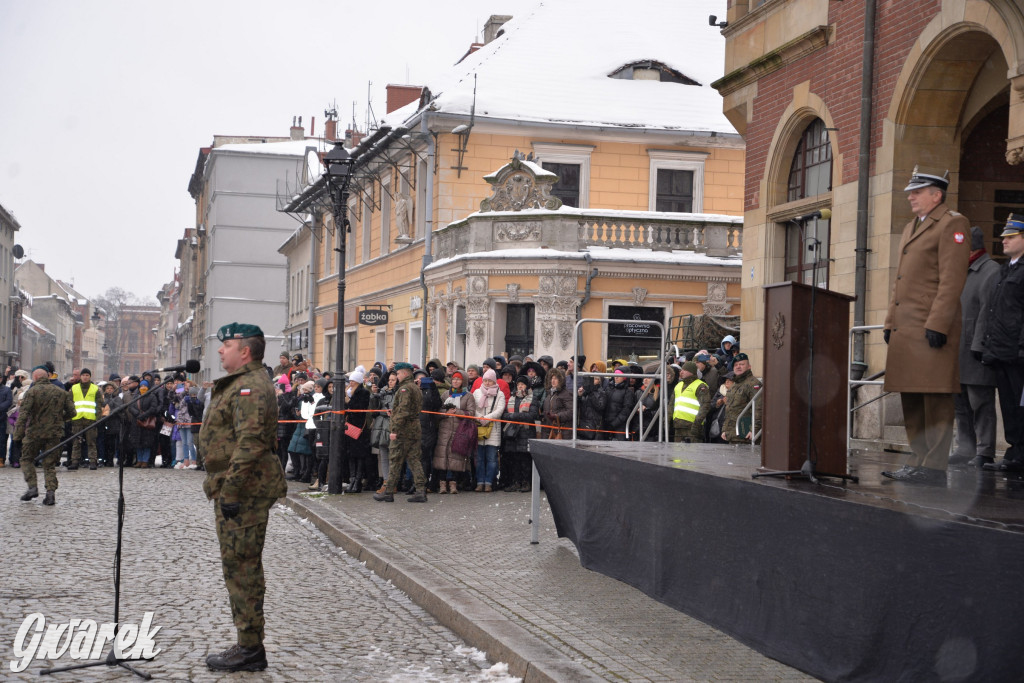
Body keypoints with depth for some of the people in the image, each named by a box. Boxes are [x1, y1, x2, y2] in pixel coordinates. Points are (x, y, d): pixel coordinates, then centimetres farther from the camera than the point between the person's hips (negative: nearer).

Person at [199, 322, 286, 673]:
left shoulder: (251, 387, -16)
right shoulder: (239, 383, 19)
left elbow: (250, 443, -26)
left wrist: (230, 491, -26)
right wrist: (223, 488, 24)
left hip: (244, 490, -11)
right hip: (239, 489, 11)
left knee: (241, 567, -7)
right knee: (239, 566, 15)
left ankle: (250, 650, -1)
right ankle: (247, 646, 22)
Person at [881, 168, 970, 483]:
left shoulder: (953, 224, -4)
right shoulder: (911, 228, 23)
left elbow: (952, 280, -13)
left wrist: (938, 324, -19)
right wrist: (890, 322, 18)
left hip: (932, 329, -9)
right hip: (905, 328, 9)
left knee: (935, 400, -7)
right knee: (911, 400, 10)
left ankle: (934, 467, -6)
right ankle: (918, 461, 16)